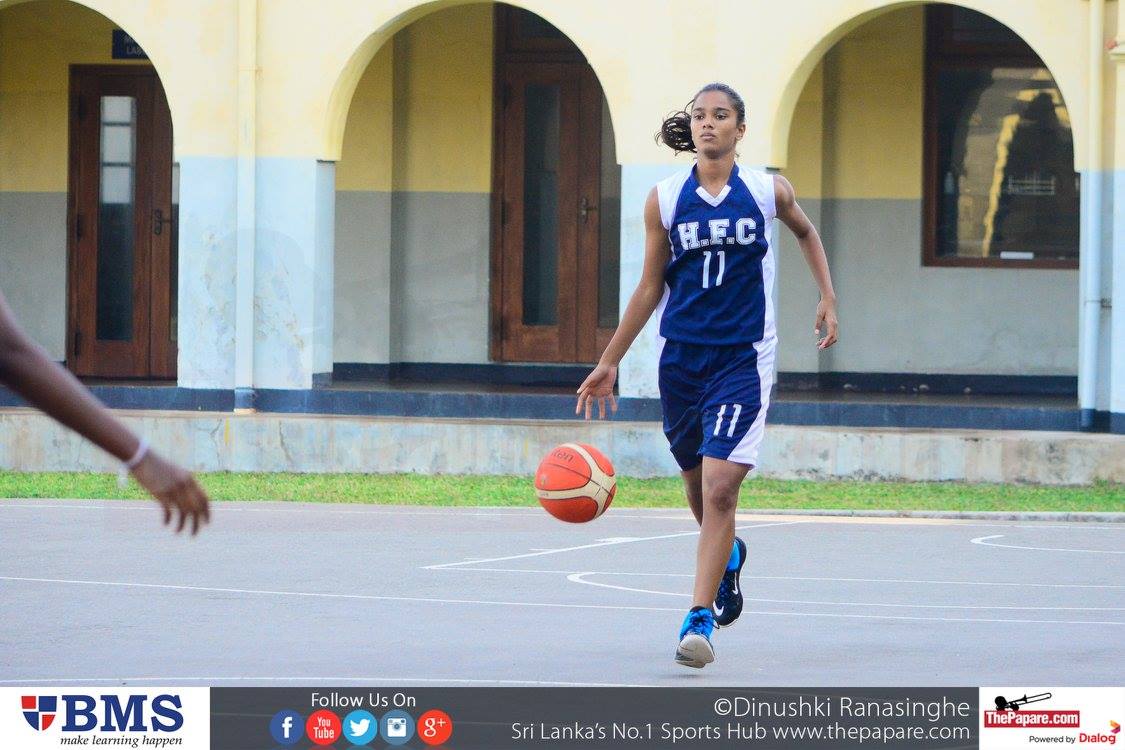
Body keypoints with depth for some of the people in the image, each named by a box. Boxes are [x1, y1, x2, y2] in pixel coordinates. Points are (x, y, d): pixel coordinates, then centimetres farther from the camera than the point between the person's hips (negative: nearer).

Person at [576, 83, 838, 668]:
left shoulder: (768, 191, -1)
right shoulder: (665, 199, 1)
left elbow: (806, 232, 22)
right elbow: (650, 288, 9)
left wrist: (828, 298, 13)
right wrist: (609, 362, 8)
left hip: (743, 358, -3)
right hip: (681, 356, 3)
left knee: (719, 485, -17)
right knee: (698, 488, 15)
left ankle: (699, 619, -16)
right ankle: (728, 555, 49)